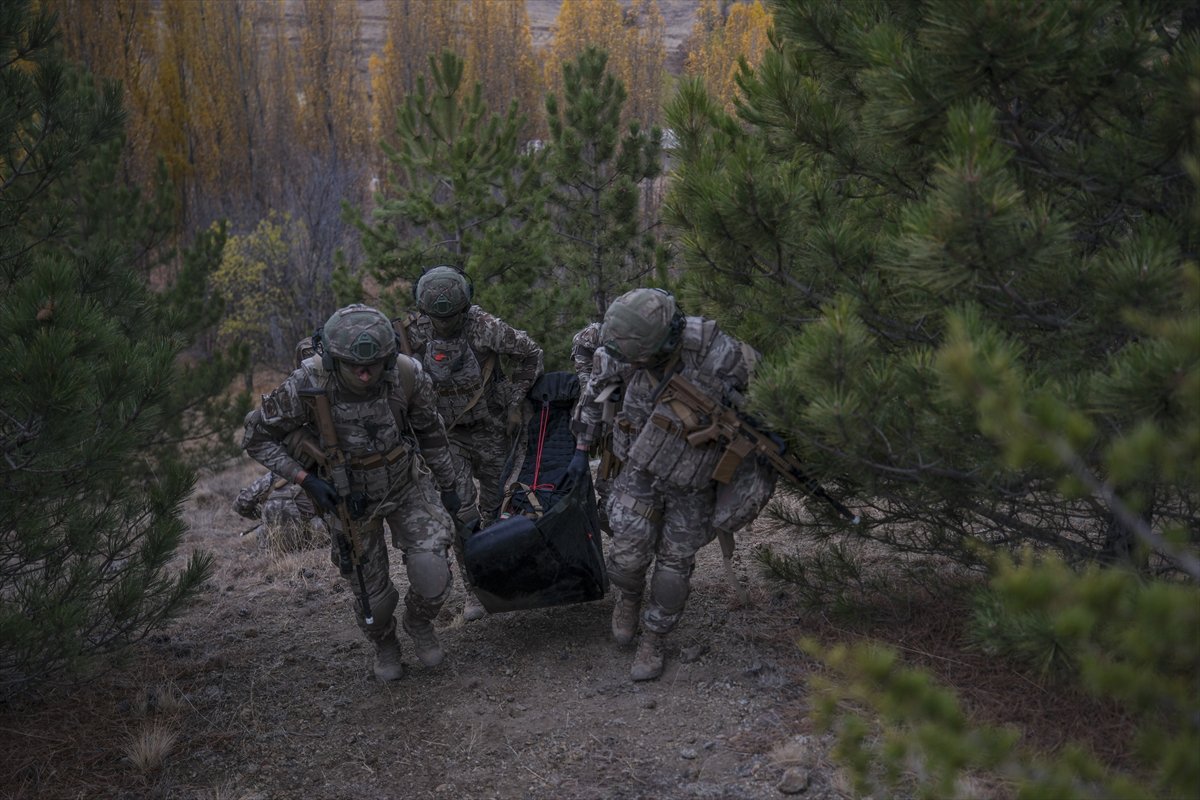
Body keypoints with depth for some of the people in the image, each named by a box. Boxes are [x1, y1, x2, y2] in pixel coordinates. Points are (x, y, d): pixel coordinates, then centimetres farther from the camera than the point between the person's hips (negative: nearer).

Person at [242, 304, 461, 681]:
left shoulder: (407, 375, -24)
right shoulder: (307, 385, -30)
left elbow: (429, 430, -4)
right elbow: (257, 436, -14)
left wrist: (447, 485, 7)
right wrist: (305, 478, -24)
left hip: (408, 485, 1)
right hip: (349, 496, -1)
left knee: (431, 574, -14)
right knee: (371, 593, 8)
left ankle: (419, 623, 21)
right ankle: (384, 645, 43)